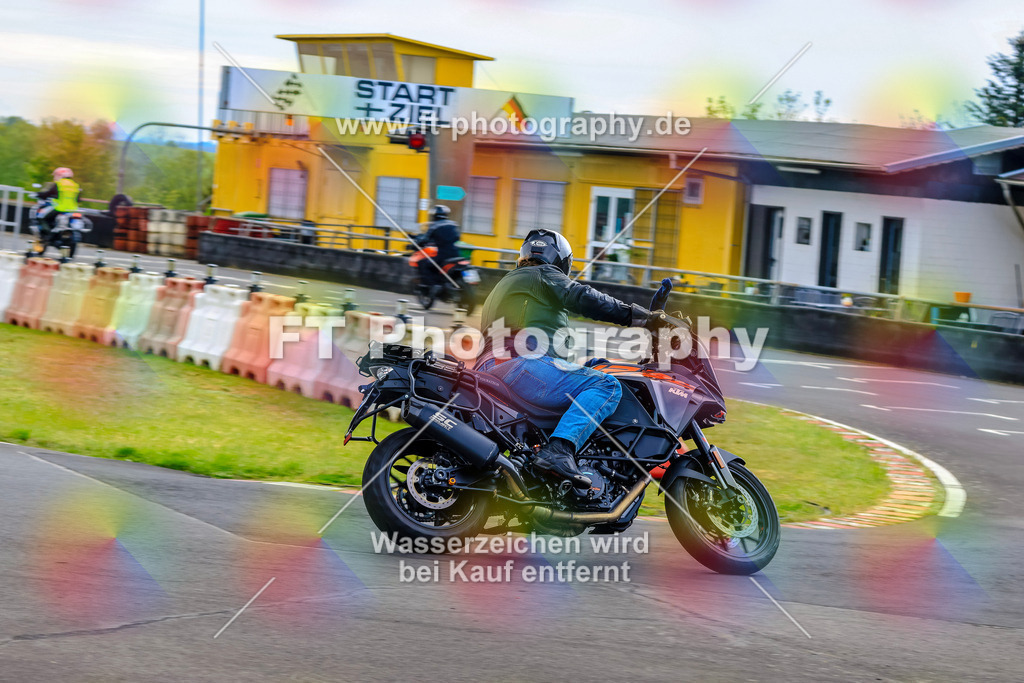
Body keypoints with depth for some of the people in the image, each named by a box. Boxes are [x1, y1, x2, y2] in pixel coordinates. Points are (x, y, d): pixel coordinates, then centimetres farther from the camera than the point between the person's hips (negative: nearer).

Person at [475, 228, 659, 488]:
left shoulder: (505, 283, 36)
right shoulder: (544, 274, 8)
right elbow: (583, 298, -9)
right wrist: (642, 316, -11)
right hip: (519, 363, -10)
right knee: (606, 386, -20)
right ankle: (559, 449, -38)